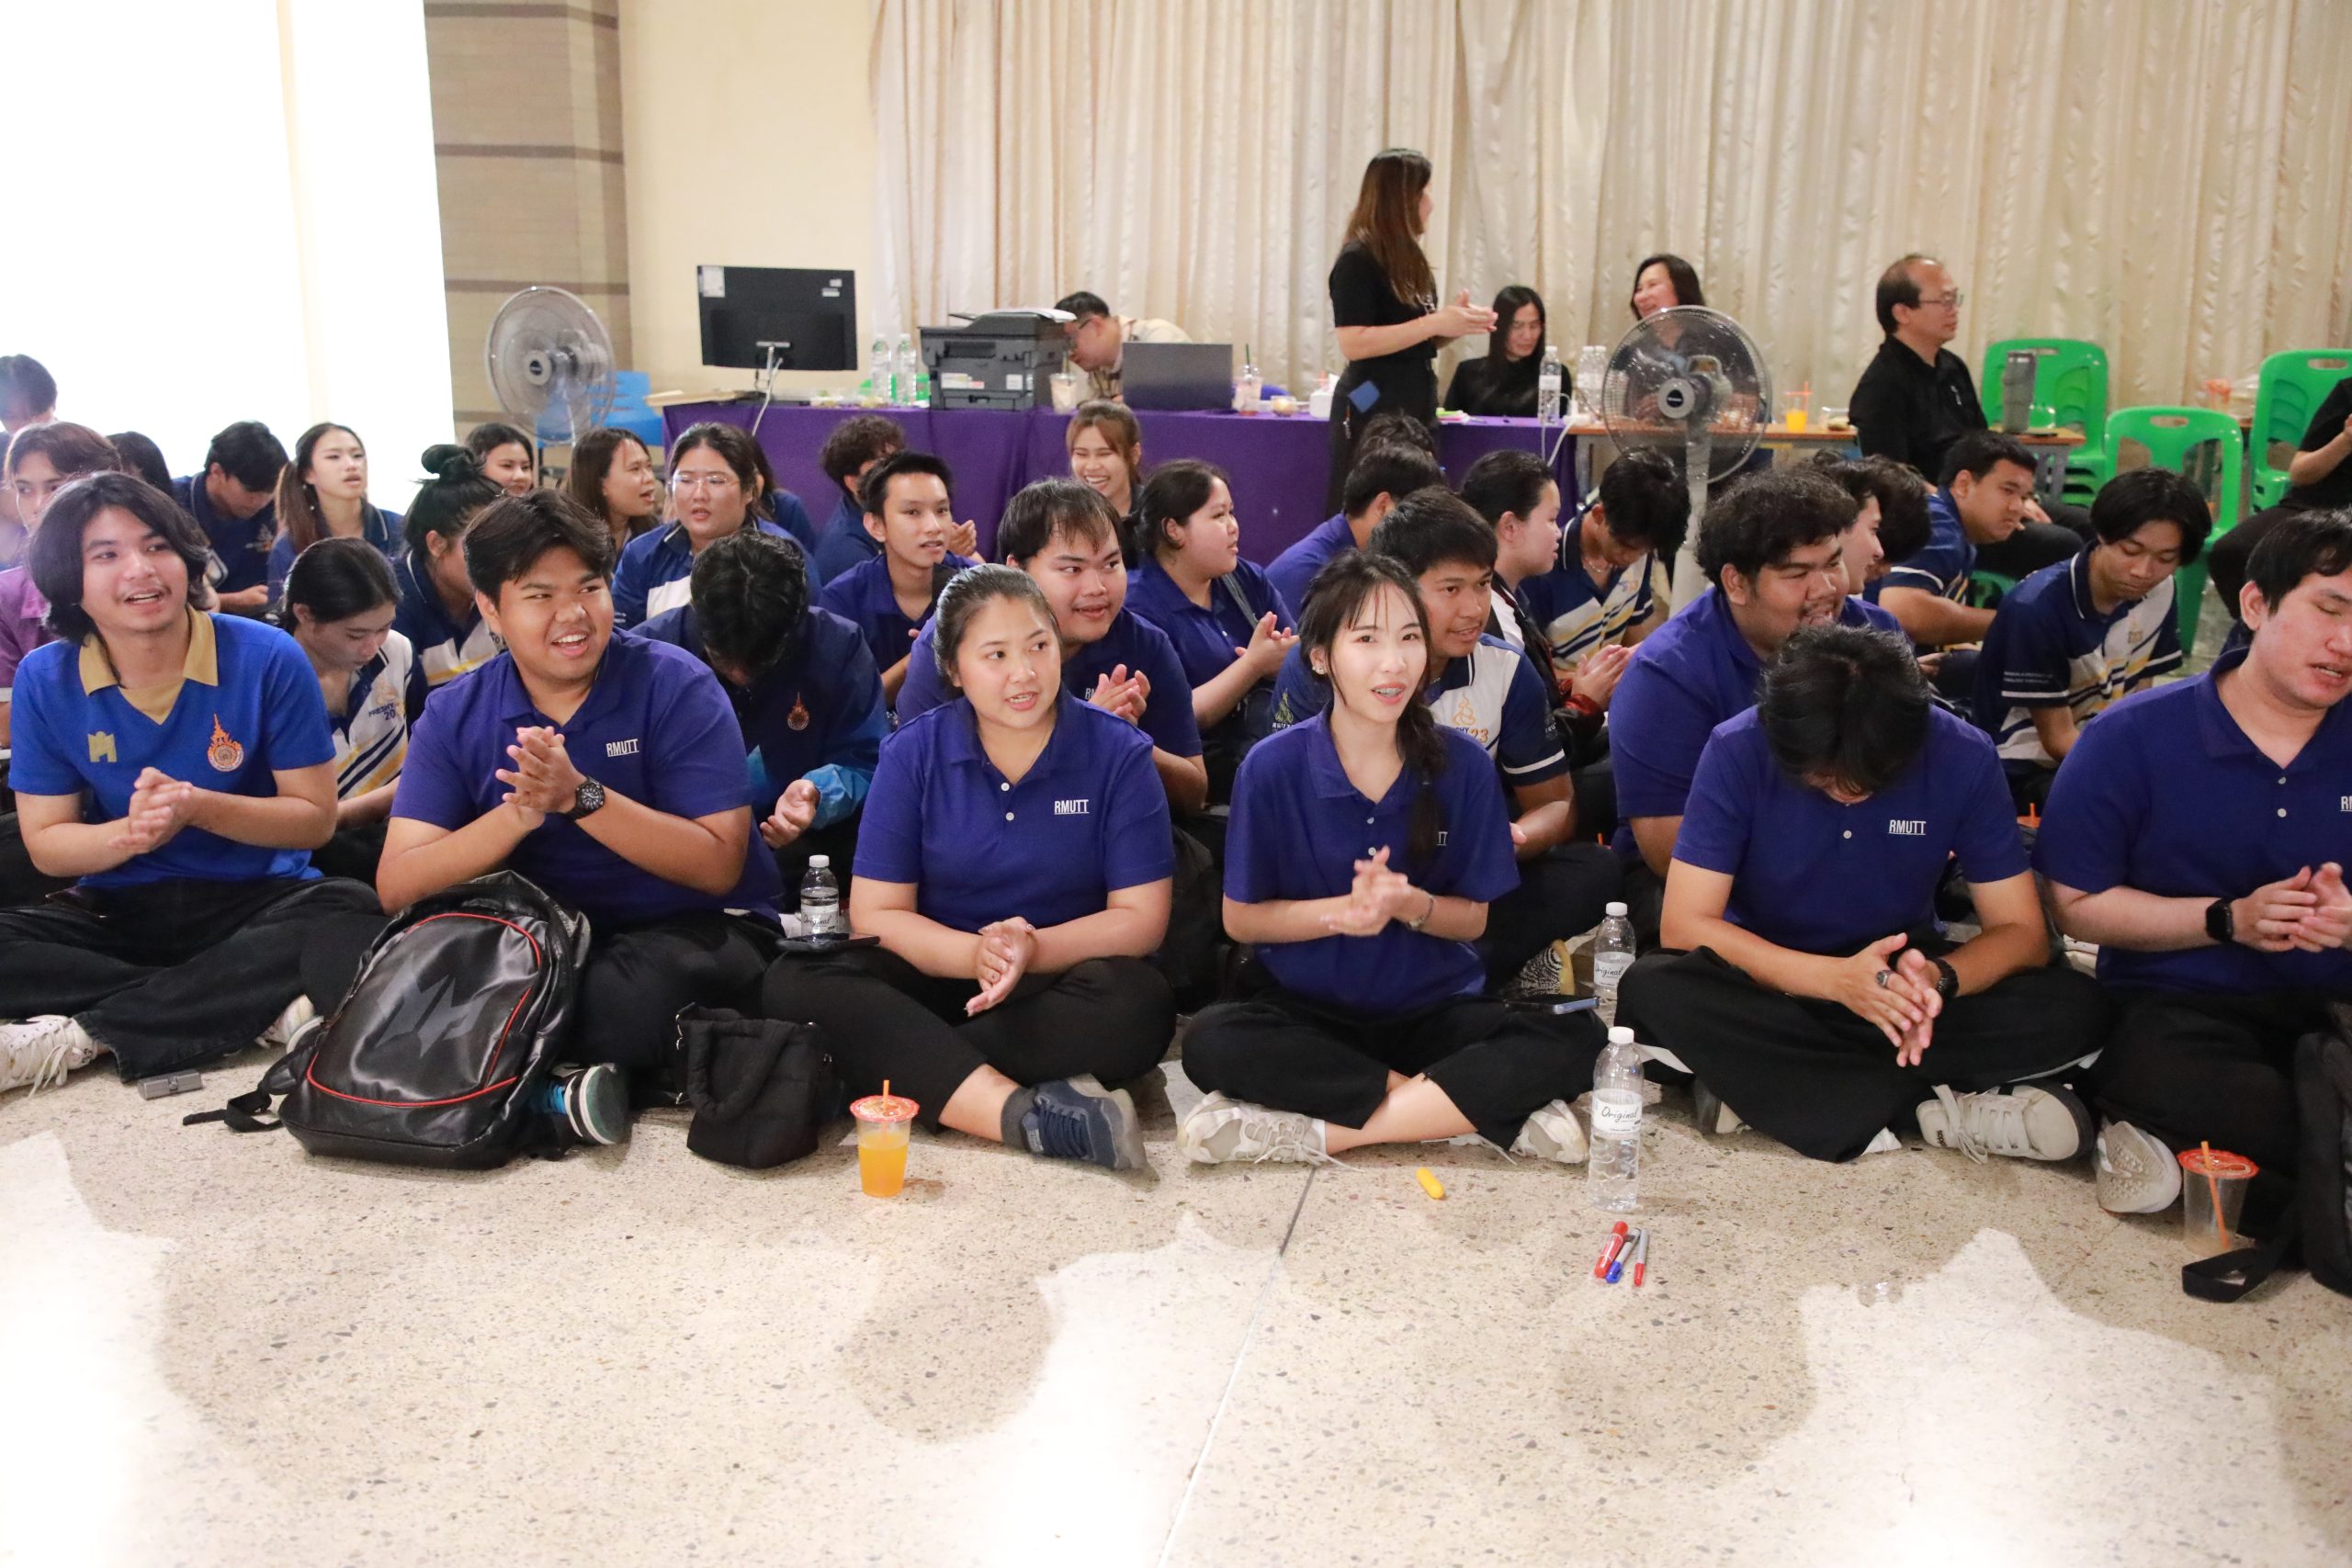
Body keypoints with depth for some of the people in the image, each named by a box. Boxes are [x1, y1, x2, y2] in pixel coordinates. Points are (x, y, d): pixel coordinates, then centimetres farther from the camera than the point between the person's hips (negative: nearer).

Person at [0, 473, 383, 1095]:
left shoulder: (266, 659, -8)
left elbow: (315, 818, -6)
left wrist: (197, 806, -22)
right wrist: (129, 834, -21)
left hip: (258, 899, -2)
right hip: (115, 911, 2)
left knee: (349, 917, -34)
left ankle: (75, 1037, -29)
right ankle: (260, 1009, -26)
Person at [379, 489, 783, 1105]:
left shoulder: (676, 685, -10)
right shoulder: (454, 715, 1)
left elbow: (719, 865, -16)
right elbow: (397, 886, -9)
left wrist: (581, 796, -26)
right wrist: (518, 816, -26)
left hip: (693, 930, -4)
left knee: (631, 994, -37)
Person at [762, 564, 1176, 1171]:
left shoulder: (1119, 754, -4)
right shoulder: (913, 753, -1)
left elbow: (1140, 916, -6)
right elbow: (875, 914, -4)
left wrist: (1035, 950, -24)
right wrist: (973, 954, -23)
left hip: (1058, 982, -1)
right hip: (938, 976, 1)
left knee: (1137, 1005, -35)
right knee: (796, 984, -27)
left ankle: (909, 1071, -27)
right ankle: (1025, 1113, -40)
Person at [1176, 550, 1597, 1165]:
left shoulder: (1462, 764, -5)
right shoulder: (1271, 768, -9)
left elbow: (1474, 918, 2)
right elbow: (1240, 918, -3)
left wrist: (1407, 904, -20)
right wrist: (1343, 911, -20)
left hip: (1433, 1009, 1)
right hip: (1308, 1011, -1)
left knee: (1575, 1040, -25)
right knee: (1211, 1042, -33)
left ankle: (1327, 1130, -26)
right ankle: (1467, 1102, -24)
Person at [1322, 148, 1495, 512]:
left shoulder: (1409, 259, 14)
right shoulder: (1358, 259, -12)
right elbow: (1352, 344, -21)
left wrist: (1455, 323, 2)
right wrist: (1434, 324, -22)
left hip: (1414, 404, 9)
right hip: (1373, 410, -8)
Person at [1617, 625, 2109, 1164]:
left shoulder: (1962, 757, -16)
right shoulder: (1737, 751, -20)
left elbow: (2021, 932, -11)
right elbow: (1684, 925, -22)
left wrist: (1940, 977, -34)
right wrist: (1835, 978, -36)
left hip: (1898, 974, 2)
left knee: (2075, 1008, -25)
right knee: (1653, 990, -34)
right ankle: (1931, 1108, -27)